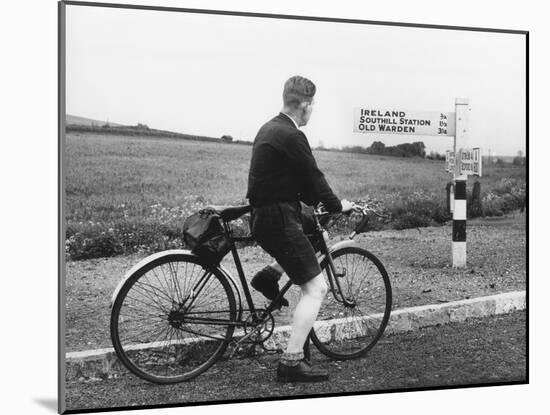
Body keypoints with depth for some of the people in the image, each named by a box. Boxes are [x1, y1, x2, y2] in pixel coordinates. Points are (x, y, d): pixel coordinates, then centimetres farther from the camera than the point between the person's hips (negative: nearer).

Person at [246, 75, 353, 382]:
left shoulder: (269, 128, 14)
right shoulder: (291, 136, -17)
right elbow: (313, 178, -11)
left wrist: (323, 202, 24)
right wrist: (338, 205, 5)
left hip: (264, 215, 10)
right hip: (278, 219, -10)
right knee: (316, 289, -7)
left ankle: (271, 275, 20)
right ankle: (292, 362, -10)